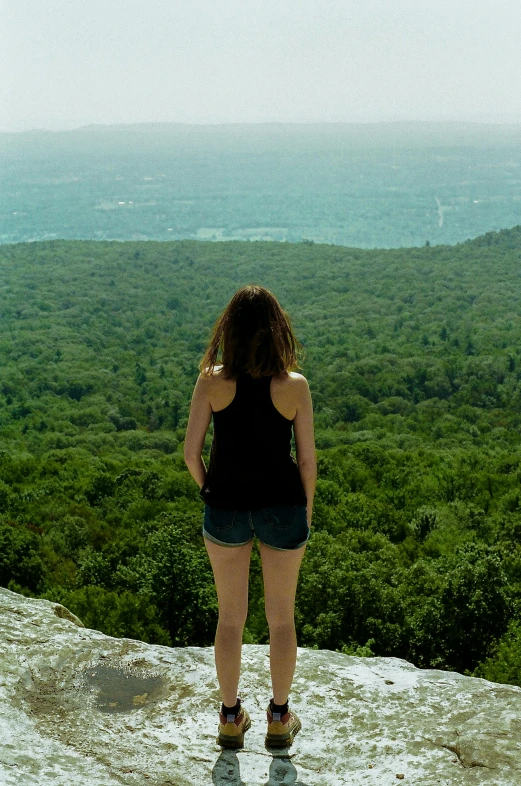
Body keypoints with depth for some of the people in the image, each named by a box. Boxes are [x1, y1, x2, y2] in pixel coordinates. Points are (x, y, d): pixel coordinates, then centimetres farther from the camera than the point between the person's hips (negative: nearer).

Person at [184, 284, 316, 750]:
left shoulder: (212, 381, -11)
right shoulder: (295, 386, -11)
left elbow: (191, 452, -9)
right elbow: (307, 459, -6)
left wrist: (208, 491, 10)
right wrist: (306, 510, 10)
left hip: (226, 507, 1)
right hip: (282, 506, 0)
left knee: (230, 617, 16)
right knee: (282, 616, 16)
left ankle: (231, 718, 28)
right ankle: (279, 719, 28)